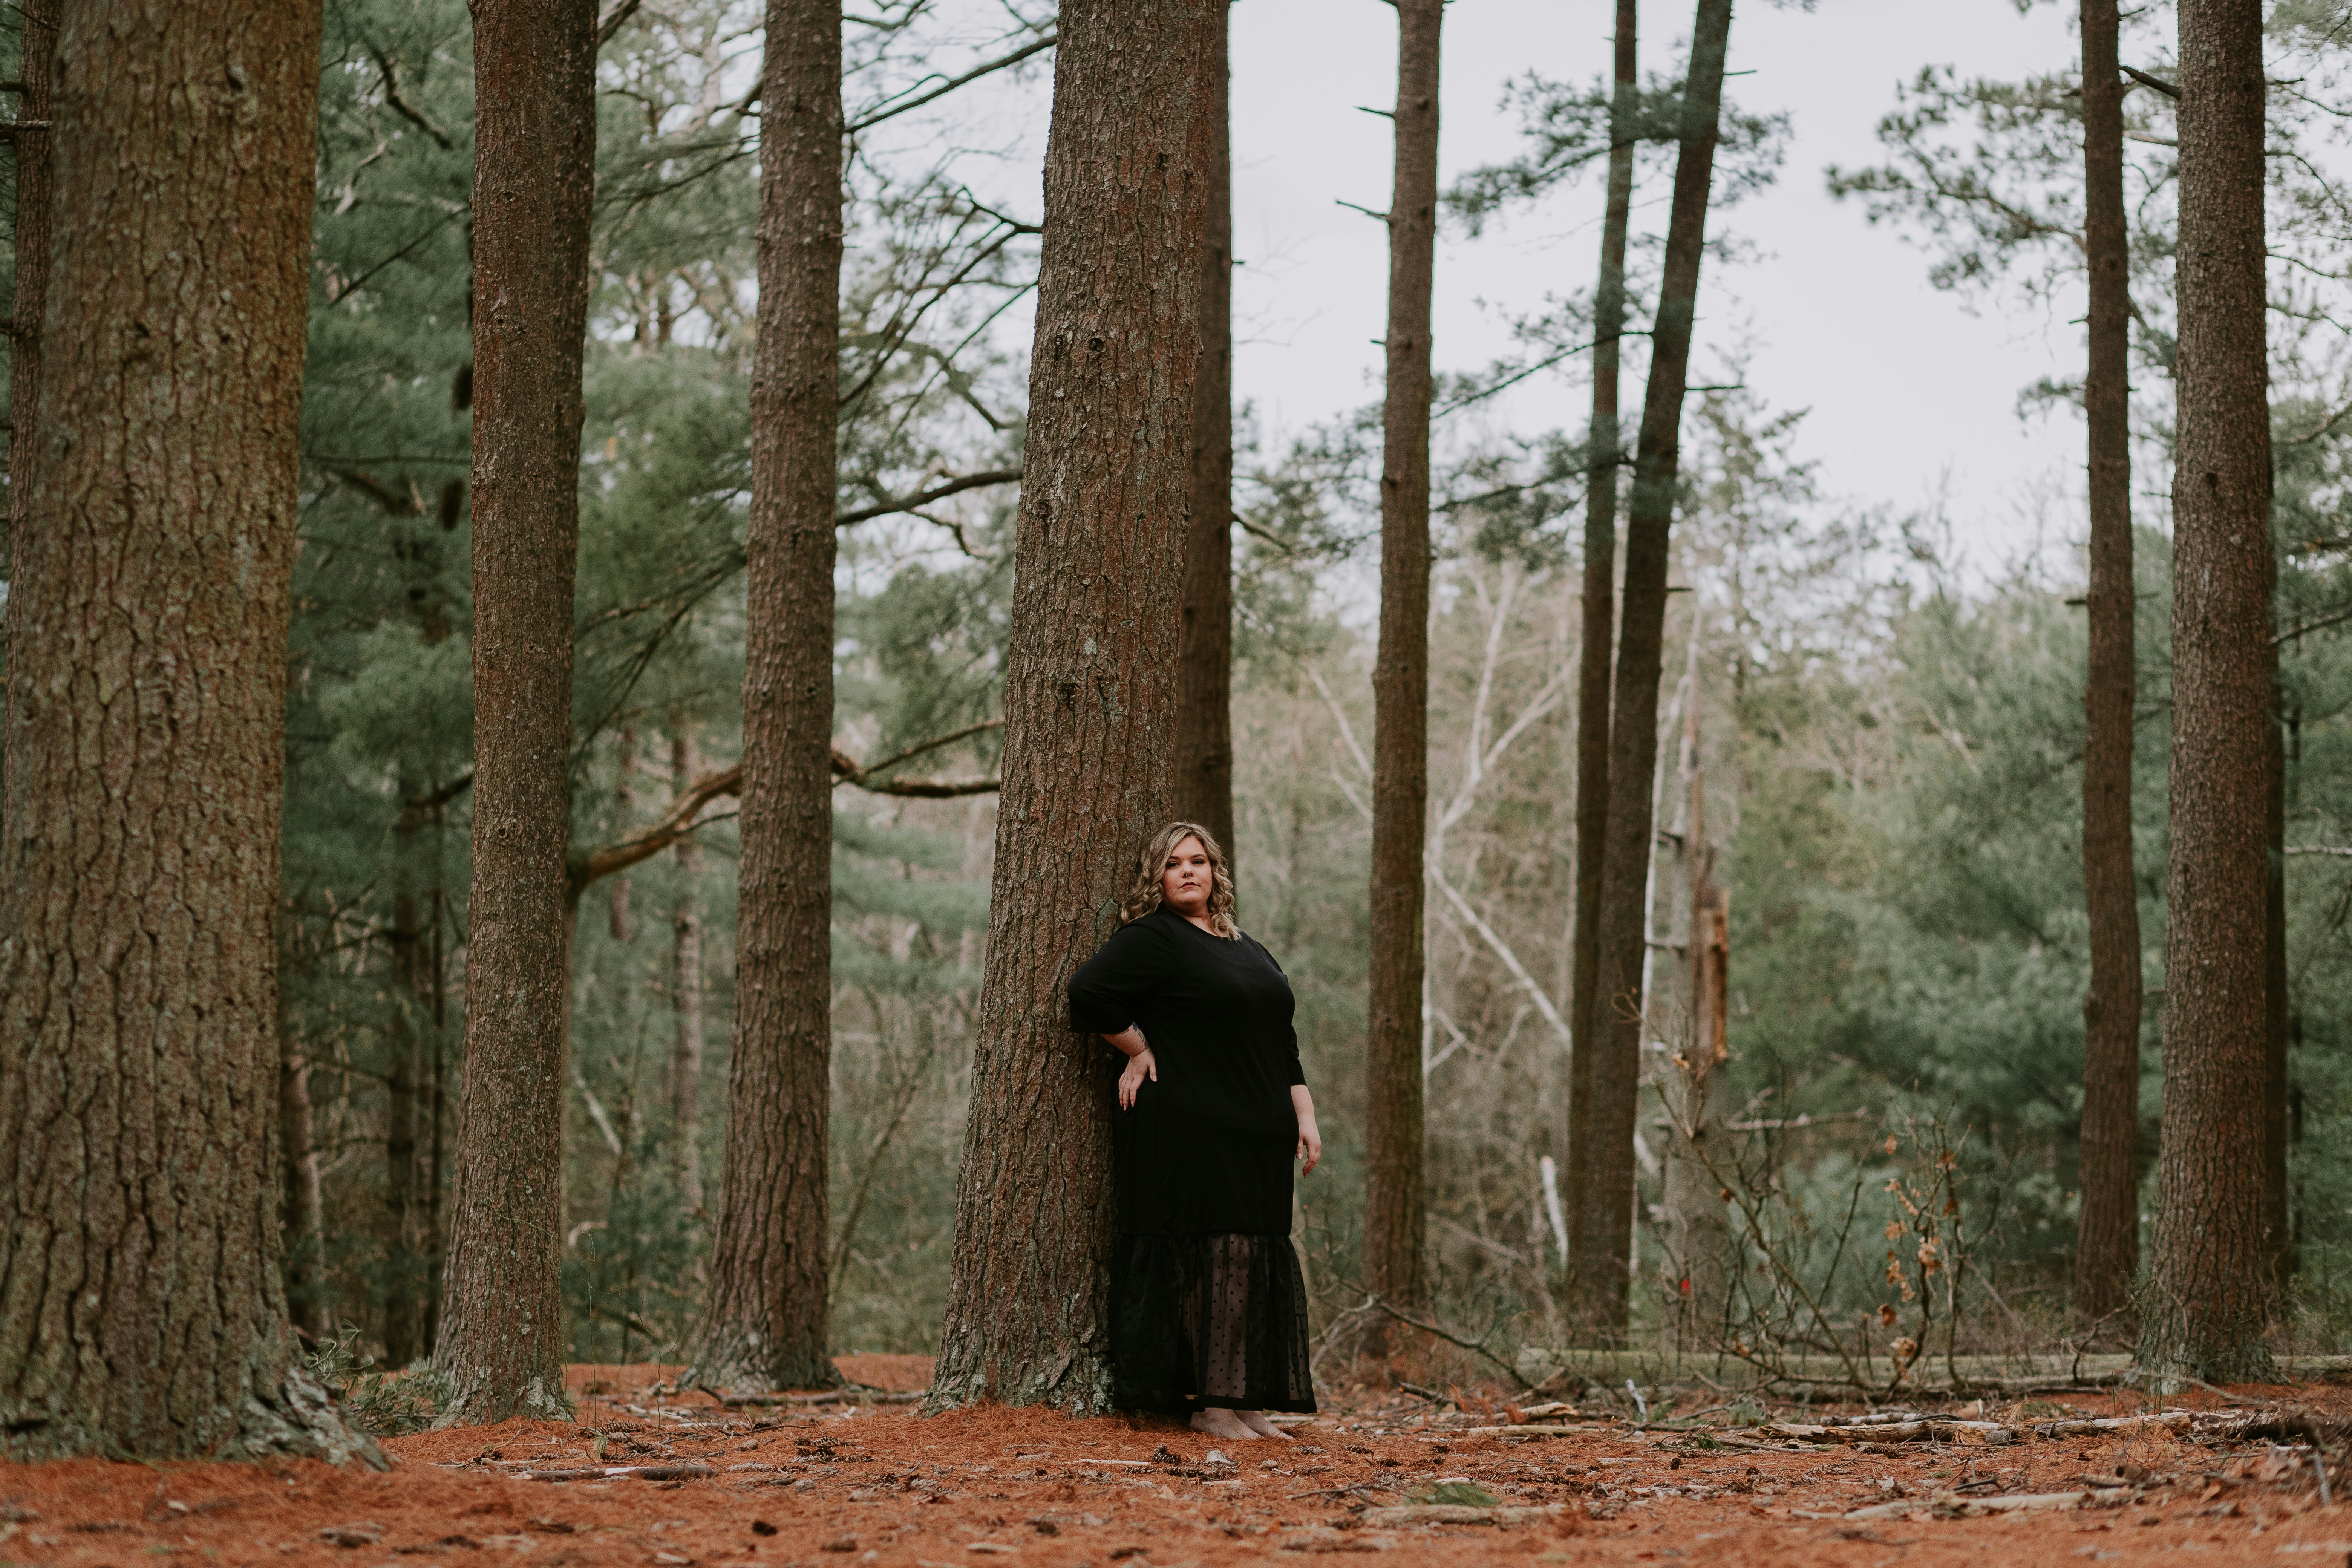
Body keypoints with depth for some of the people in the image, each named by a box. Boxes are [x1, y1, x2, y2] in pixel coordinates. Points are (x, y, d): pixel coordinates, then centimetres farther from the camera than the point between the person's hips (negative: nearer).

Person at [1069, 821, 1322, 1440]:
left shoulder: (1249, 951, 20)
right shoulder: (1152, 939, -4)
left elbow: (1282, 1041, 21)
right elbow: (1089, 993, -16)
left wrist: (1305, 1117, 12)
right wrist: (1139, 1050, -6)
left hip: (1255, 1135, 8)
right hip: (1187, 1130, -7)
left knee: (1257, 1259, 5)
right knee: (1204, 1258, -9)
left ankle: (1246, 1402, 9)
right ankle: (1207, 1404, -6)